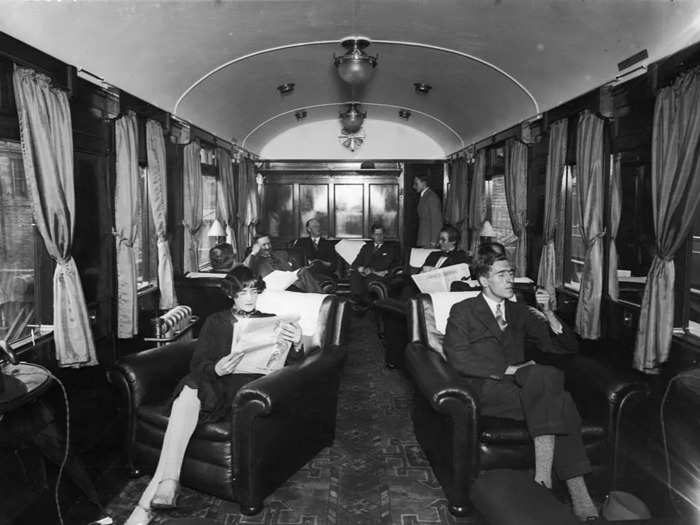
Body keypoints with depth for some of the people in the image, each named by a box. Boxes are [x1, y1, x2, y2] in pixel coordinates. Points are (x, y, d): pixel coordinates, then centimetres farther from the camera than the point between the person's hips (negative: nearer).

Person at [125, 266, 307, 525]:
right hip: (212, 384, 2)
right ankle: (168, 484, -37)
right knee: (188, 393, -34)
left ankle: (151, 496, -31)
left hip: (247, 389, -2)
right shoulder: (216, 322, 19)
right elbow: (197, 364, 8)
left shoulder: (270, 322, 16)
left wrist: (297, 346, -19)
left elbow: (285, 364, 5)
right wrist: (215, 369, -17)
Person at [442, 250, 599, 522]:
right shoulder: (463, 311, 8)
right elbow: (458, 358, -8)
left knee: (561, 404, -31)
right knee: (558, 402, -31)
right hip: (486, 388, -5)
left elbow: (558, 347, 25)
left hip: (520, 383, 5)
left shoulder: (519, 311, 25)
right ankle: (577, 494, -29)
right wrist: (506, 370, -14)